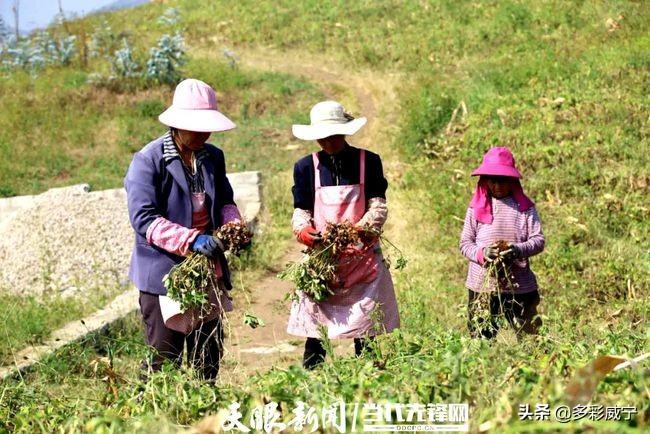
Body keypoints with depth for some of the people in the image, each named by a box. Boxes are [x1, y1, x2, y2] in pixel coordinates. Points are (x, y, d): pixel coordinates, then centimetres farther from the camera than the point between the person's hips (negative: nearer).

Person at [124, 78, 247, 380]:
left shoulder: (212, 157, 8)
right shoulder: (148, 160, -12)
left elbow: (225, 201, 18)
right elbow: (143, 218, -21)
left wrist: (234, 225, -6)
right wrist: (191, 240, -31)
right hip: (163, 273, -6)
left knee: (209, 355, 13)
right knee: (165, 358, -1)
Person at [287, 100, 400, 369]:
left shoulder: (369, 162, 6)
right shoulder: (306, 167, 8)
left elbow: (378, 206, -1)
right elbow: (300, 211, 7)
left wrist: (361, 229, -21)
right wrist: (303, 231, -16)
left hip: (362, 255, 0)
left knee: (366, 332, 0)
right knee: (315, 330, -3)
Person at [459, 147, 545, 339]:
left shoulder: (524, 206, 2)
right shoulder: (477, 207, 4)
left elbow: (539, 240, -2)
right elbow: (465, 243, 4)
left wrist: (518, 250, -22)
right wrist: (481, 253, -17)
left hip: (519, 285, 0)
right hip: (482, 285, 0)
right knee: (481, 340, 4)